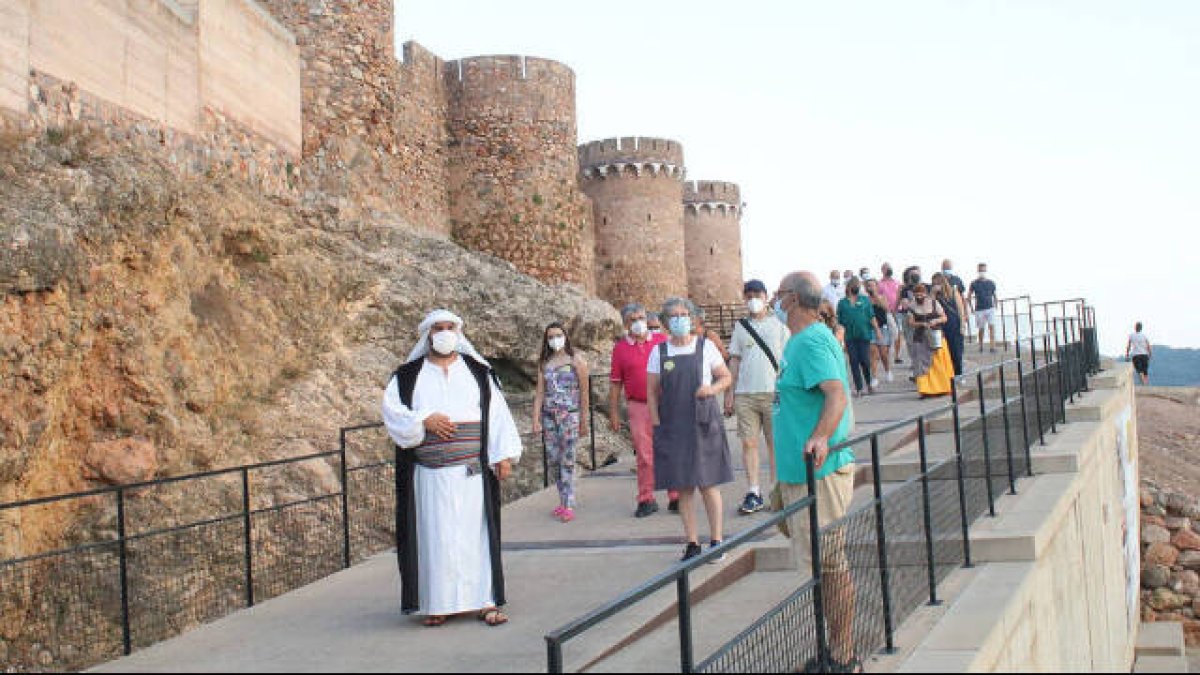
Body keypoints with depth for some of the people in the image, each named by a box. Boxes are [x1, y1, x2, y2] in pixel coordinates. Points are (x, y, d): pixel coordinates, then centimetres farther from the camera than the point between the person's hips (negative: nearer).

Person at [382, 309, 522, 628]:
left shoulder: (477, 372, 10)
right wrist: (424, 421, -13)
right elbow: (391, 408, 1)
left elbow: (497, 414, 6)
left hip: (472, 471, 0)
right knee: (435, 535, 0)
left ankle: (485, 600, 5)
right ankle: (438, 603, 7)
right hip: (429, 474, 0)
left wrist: (504, 456, -3)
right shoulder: (409, 375, 9)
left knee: (476, 531, 1)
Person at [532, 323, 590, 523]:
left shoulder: (576, 361, 1)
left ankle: (569, 506, -8)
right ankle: (563, 502, 13)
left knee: (567, 461, -8)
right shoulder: (544, 363, 11)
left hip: (570, 416, -4)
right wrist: (536, 420, 0)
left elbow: (584, 392, 1)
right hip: (549, 416, 4)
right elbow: (540, 393, 8)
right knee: (554, 461, 3)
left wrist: (584, 421, -1)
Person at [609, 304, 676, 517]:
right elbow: (615, 383, 6)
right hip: (638, 407, -1)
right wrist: (613, 413, 3)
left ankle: (676, 496, 10)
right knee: (644, 456, 0)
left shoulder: (662, 341, 7)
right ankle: (646, 500, 9)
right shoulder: (620, 348, 5)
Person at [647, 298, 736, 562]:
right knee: (683, 487, 4)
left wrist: (713, 388, -12)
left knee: (709, 485, -1)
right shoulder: (659, 352, 7)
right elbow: (652, 392, 8)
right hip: (672, 427, 2)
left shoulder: (705, 347, 3)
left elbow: (727, 377, 9)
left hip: (703, 423, -1)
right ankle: (692, 543, 11)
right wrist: (657, 426, 0)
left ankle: (716, 541, 8)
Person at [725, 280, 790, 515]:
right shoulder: (740, 326, 12)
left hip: (773, 392, -2)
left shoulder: (778, 324, 4)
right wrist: (730, 392, 8)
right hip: (745, 394, 2)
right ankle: (753, 493, 5)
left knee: (775, 443, 2)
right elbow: (734, 360, 13)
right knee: (749, 443, 0)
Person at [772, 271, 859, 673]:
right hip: (803, 470, 11)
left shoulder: (810, 342, -17)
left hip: (818, 471, -11)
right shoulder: (809, 338, 16)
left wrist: (820, 437, -46)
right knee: (827, 561, 16)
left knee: (830, 562, -4)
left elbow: (837, 392, -31)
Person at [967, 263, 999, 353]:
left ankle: (993, 347, -17)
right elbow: (969, 296, 8)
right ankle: (981, 347, 26)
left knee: (991, 326, -14)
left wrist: (995, 306, 11)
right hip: (979, 309, -1)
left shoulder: (991, 283, 5)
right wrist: (972, 307, 3)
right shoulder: (974, 283, 0)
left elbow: (994, 295, 15)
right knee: (981, 329, 7)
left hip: (990, 308, 1)